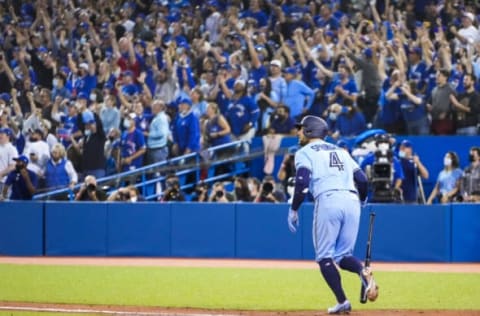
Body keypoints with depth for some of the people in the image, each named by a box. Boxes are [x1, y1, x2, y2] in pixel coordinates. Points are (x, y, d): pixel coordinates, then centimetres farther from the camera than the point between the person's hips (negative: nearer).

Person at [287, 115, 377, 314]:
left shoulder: (305, 152, 10)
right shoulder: (341, 151, 27)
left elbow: (302, 182, -7)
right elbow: (362, 179, 18)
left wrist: (293, 210, 0)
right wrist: (361, 201, 35)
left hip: (328, 201, -5)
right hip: (352, 201, 5)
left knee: (324, 257, 4)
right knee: (342, 255, 12)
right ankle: (363, 272, -22)